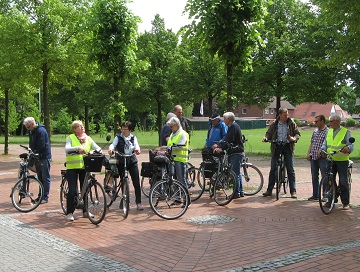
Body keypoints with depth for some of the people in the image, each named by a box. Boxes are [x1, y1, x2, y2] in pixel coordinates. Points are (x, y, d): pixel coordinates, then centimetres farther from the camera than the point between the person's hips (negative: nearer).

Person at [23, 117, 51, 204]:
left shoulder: (41, 131, -17)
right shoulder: (32, 131, 12)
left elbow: (41, 146, -21)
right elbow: (32, 145, 16)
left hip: (44, 157, -9)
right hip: (38, 157, 9)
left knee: (45, 178, -3)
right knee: (40, 177, 13)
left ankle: (45, 197, 1)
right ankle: (41, 196, 20)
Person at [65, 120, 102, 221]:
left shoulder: (88, 138, 10)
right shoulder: (70, 138, -2)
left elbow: (97, 148, 2)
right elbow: (67, 149, -18)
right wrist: (77, 148, -35)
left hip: (85, 167, 4)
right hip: (72, 167, -4)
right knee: (73, 190, -8)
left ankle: (85, 211, 22)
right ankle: (69, 213, 3)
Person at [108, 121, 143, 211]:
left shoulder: (133, 138, 10)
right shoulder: (118, 138, 5)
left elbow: (136, 145, -8)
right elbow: (113, 144, -12)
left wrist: (137, 149, -32)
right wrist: (111, 149, -35)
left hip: (132, 161, 1)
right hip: (121, 162, -1)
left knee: (136, 182, -5)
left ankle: (138, 202, 0)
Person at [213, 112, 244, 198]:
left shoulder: (234, 126, -14)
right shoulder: (232, 126, 18)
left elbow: (229, 141, -20)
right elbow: (226, 140, 20)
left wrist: (221, 149, -17)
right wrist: (218, 145, 12)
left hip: (236, 153, -11)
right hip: (234, 153, 11)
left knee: (235, 173, -9)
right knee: (237, 173, 13)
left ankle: (236, 192, -6)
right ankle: (240, 192, 19)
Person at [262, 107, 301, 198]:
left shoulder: (291, 123, 3)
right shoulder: (274, 124, 5)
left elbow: (297, 133, 6)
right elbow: (269, 133, 13)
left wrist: (294, 138, -15)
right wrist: (266, 138, -8)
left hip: (288, 147, -1)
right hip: (276, 147, 1)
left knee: (290, 169, -1)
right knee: (273, 169, 5)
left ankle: (293, 191, 6)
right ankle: (269, 190, 14)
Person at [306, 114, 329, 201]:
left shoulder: (328, 131, -6)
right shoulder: (315, 131, 15)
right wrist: (308, 154, 9)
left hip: (322, 158, -7)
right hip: (313, 157, 7)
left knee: (325, 177, -2)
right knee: (314, 177, 11)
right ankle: (315, 195, 19)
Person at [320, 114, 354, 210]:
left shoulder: (345, 132, -4)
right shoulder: (329, 131, 12)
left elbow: (351, 145, -9)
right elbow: (325, 143, 13)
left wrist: (348, 148, -32)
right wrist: (322, 149, -7)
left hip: (342, 160, -5)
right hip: (330, 160, 5)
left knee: (343, 182, -2)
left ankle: (345, 203, 7)